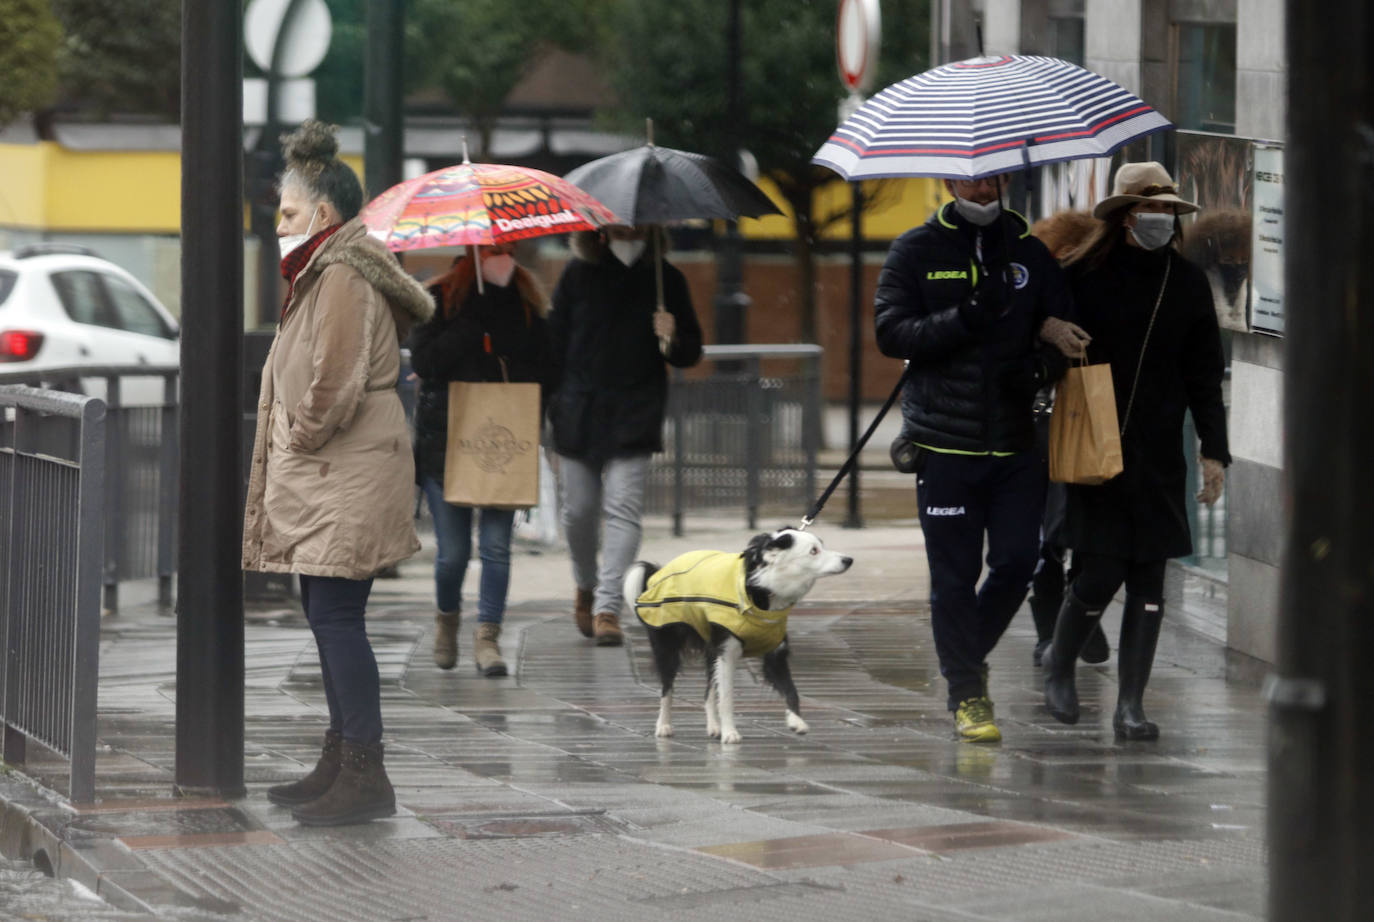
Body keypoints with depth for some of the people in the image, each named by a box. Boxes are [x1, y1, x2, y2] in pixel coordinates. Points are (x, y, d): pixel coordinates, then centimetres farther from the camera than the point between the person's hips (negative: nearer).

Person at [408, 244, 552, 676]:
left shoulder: (526, 305, 10)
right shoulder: (441, 300, 1)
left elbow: (543, 369, 13)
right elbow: (424, 362, -10)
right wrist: (472, 331, -17)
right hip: (446, 443, -2)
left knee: (497, 546, -7)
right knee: (454, 551, -1)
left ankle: (487, 636, -1)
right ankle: (446, 617, 27)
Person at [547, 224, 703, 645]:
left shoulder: (666, 280, 6)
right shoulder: (579, 276, 6)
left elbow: (691, 353, 10)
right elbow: (555, 342, 8)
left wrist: (673, 339, -13)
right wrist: (552, 404, 1)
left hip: (634, 418, -1)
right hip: (580, 411, 1)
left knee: (623, 509, -12)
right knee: (579, 509, 6)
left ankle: (608, 606, -14)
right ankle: (586, 585, 32)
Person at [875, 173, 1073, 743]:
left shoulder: (1030, 252, 12)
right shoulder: (917, 252, 4)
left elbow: (1063, 331, 13)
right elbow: (891, 333, -5)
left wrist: (1041, 365, -10)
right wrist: (963, 321, -18)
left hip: (1016, 441, 2)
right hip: (945, 444, -2)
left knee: (1016, 562, -1)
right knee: (954, 577, -1)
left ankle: (966, 657, 23)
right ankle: (967, 693, 10)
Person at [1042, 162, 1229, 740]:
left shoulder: (1187, 285, 9)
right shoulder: (1085, 278, -2)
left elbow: (1204, 376, 11)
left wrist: (1213, 451, 4)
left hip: (1159, 457, 3)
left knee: (1148, 583, 1)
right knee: (1101, 576, -8)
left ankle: (1130, 707, 5)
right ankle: (1059, 664, 20)